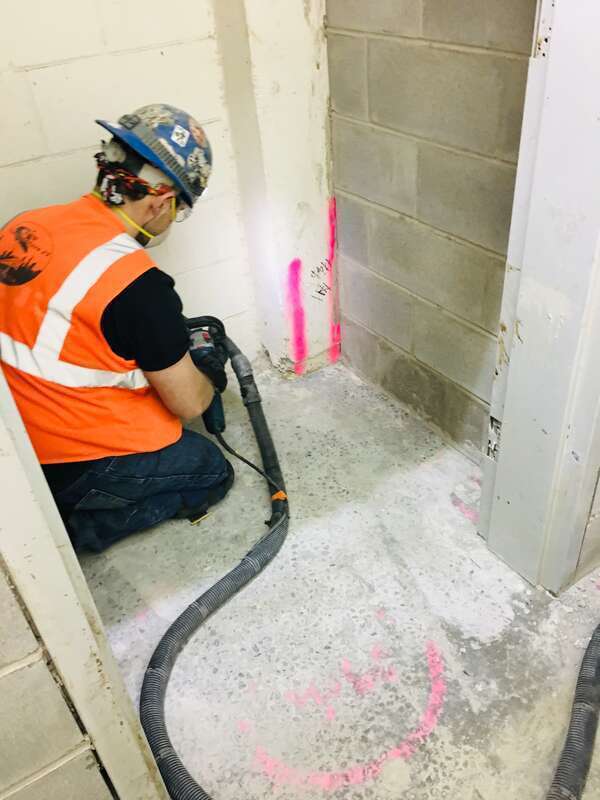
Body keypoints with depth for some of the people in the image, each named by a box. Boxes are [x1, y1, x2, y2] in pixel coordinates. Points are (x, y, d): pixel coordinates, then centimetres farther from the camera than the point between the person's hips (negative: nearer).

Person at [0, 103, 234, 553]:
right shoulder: (138, 286, -26)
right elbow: (189, 404, -14)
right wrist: (210, 377, 9)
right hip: (77, 468, -7)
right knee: (212, 473, 15)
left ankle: (54, 513, 13)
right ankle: (73, 527, 2)